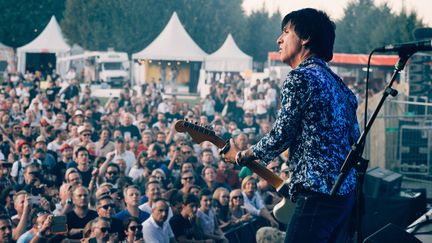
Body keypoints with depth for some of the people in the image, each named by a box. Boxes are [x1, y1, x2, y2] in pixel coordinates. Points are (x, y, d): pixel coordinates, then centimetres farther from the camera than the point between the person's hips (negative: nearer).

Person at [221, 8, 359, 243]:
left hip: (319, 194, -10)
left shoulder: (300, 77, -10)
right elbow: (353, 138, 19)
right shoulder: (337, 83, 17)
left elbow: (280, 136, -10)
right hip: (346, 191, 10)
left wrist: (239, 156, 5)